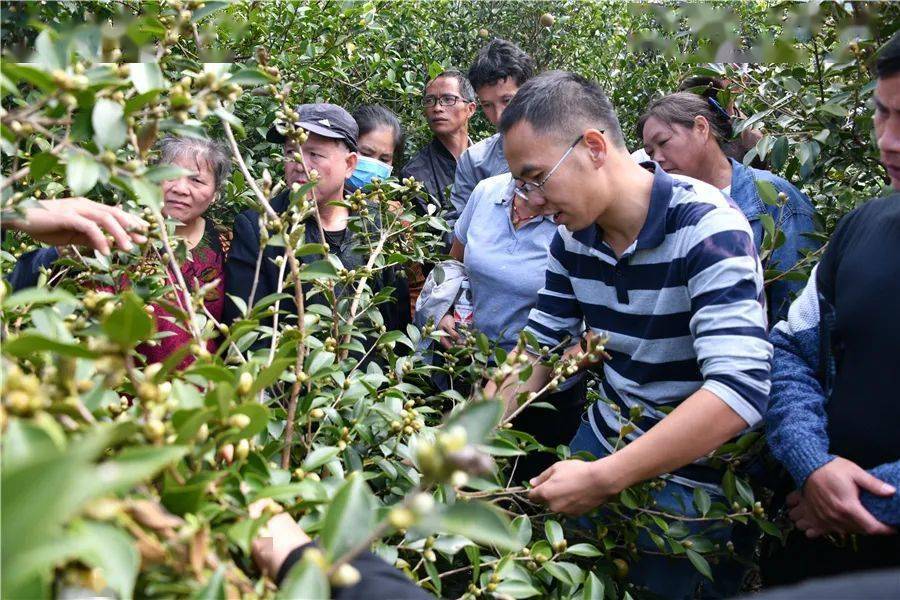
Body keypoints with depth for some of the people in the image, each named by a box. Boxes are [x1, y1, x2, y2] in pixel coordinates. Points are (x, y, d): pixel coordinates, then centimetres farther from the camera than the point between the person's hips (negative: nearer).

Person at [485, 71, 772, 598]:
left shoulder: (706, 228, -25)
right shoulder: (573, 235, -3)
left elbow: (740, 389, -34)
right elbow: (542, 343, 6)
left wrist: (603, 479, -34)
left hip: (693, 476, -6)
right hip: (606, 441, 6)